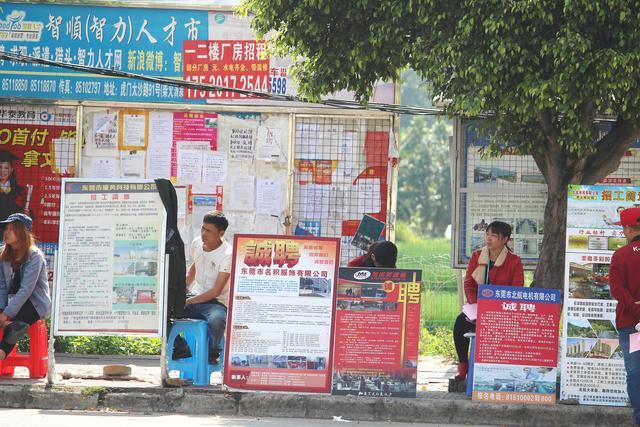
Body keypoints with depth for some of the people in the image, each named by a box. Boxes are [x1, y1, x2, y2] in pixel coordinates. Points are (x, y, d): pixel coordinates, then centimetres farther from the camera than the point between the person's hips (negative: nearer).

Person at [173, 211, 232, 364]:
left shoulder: (227, 254, -17)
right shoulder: (197, 243, 4)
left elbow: (216, 291, -19)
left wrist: (189, 302, -19)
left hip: (217, 302, -6)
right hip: (194, 296, 6)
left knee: (216, 320, -41)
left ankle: (212, 352, -8)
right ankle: (181, 348, 2)